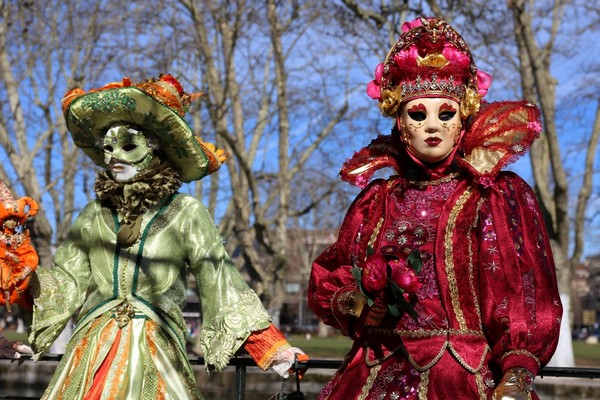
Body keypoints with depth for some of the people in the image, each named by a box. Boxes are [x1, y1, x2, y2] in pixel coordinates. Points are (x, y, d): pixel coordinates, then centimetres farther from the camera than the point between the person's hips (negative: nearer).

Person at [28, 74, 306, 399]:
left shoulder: (186, 214, 1)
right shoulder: (95, 214, 11)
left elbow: (220, 282, -1)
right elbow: (65, 280, 12)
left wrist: (270, 347, -7)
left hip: (155, 349, -3)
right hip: (93, 348, 3)